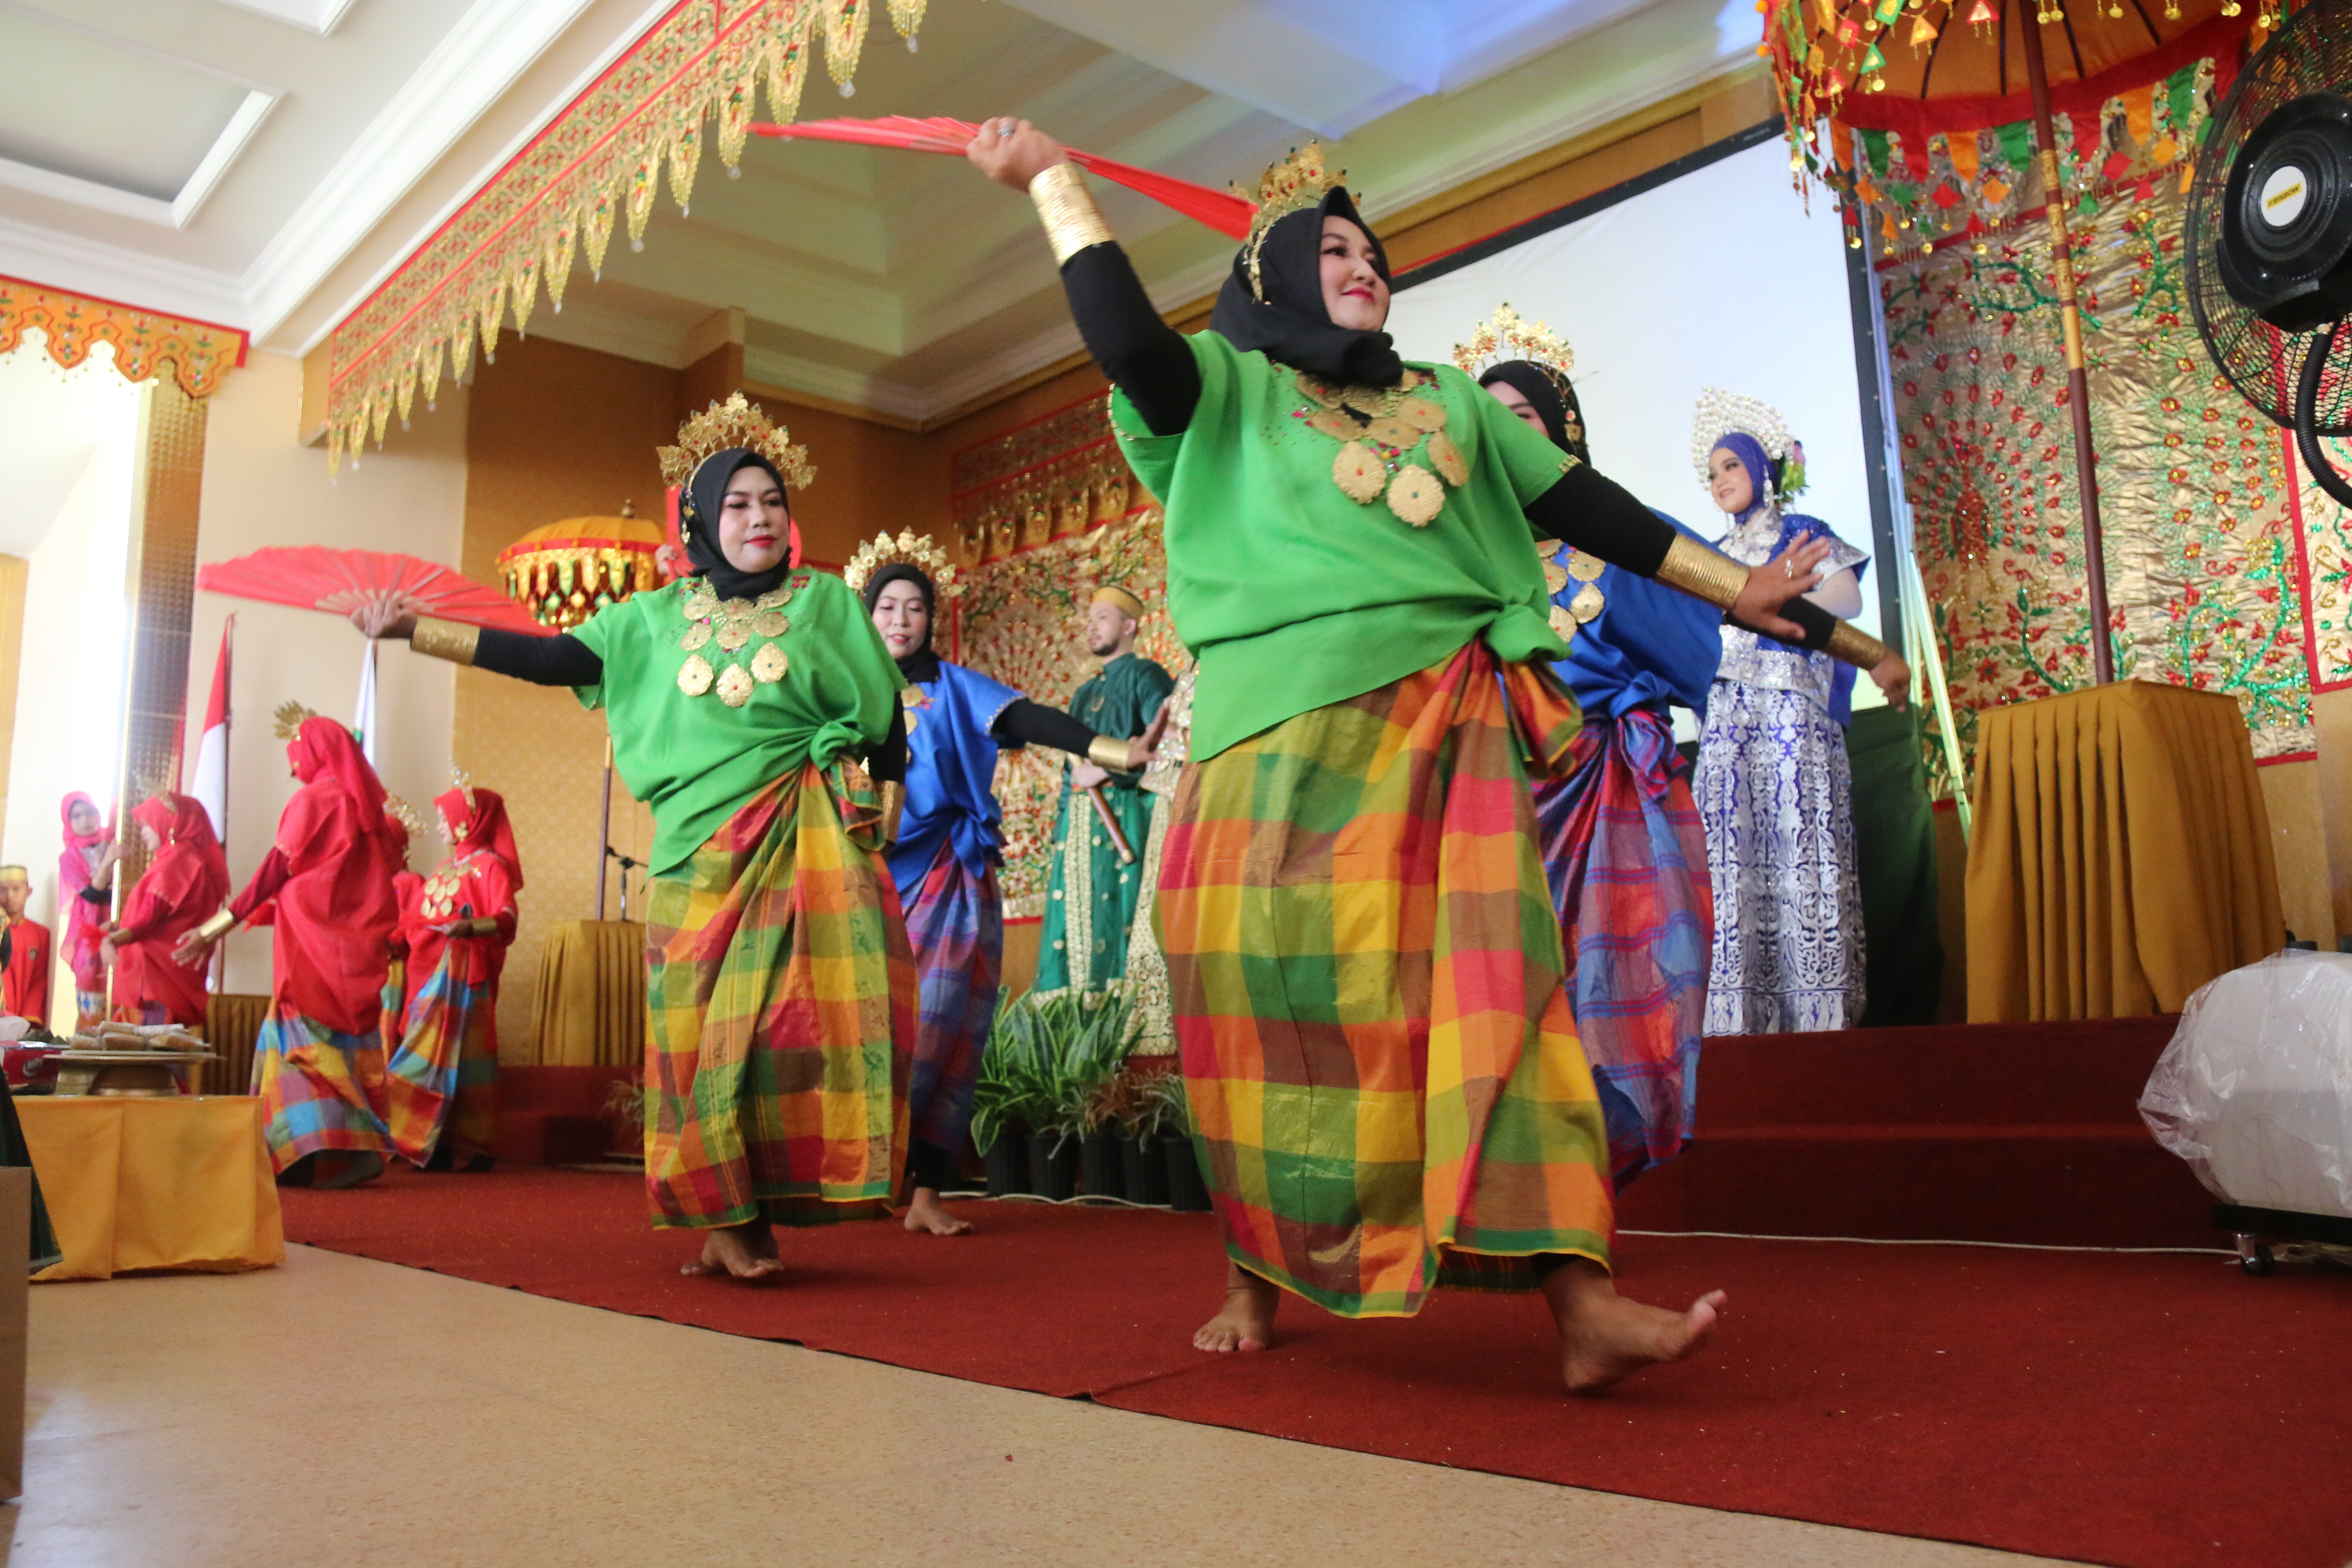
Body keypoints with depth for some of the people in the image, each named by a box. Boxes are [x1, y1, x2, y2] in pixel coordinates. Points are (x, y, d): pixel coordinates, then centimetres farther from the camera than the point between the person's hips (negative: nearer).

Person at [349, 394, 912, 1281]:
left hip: (808, 844, -2)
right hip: (701, 852, 3)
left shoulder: (825, 601, 8)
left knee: (796, 1018, -10)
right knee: (706, 1029, -1)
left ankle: (741, 1220, -5)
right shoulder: (660, 617, 14)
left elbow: (884, 711, 10)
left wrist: (885, 808, 1)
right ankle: (728, 1218, 5)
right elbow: (552, 659, 9)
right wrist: (418, 630, 4)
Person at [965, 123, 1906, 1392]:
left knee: (1493, 986, -9)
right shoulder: (1227, 389, 15)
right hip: (1289, 739, -2)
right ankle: (1258, 1275, 18)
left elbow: (1584, 506, 24)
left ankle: (1582, 1306, -15)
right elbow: (1126, 340, -6)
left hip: (1445, 738, 3)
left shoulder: (1449, 403, 27)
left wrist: (1734, 590, 21)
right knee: (1273, 994, -1)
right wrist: (1055, 180, 0)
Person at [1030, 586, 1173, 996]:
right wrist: (1061, 824, 16)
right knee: (1074, 921, 2)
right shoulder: (1084, 693, 26)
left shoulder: (1145, 675, 4)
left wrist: (1105, 770, -14)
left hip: (1122, 814, -7)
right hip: (1077, 820, 7)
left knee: (1120, 914, -12)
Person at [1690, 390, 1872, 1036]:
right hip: (1726, 712, 4)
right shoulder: (1717, 554, 24)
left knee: (1797, 847, -11)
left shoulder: (1802, 533, 11)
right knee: (1735, 855, -5)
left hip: (1791, 708, -4)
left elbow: (1848, 599, -5)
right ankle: (1746, 1012, -6)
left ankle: (1814, 1009, -10)